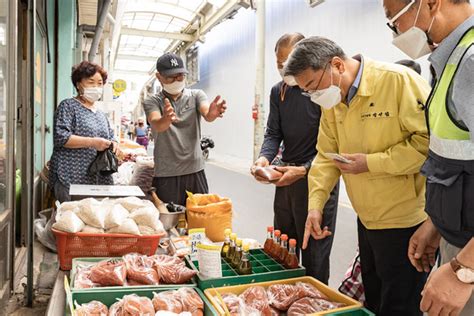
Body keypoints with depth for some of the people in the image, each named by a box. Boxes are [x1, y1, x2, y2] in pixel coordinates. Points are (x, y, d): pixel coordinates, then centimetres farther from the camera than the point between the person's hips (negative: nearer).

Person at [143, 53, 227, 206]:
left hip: (195, 171, 1)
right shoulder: (152, 102, 0)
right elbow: (157, 125, -20)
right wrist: (166, 118, -44)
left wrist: (212, 113, -42)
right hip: (166, 175, -1)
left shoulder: (196, 95, 4)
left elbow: (206, 114, -17)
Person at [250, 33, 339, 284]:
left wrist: (305, 170, -22)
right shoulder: (278, 91, 8)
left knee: (314, 254, 5)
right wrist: (265, 157, -10)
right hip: (286, 177, 7)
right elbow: (273, 133, 9)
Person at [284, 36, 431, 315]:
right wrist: (315, 205, -4)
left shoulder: (400, 80, -18)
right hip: (367, 220, 7)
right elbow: (326, 155, 6)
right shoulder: (333, 101, 4)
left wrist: (371, 163, -23)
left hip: (405, 222, -7)